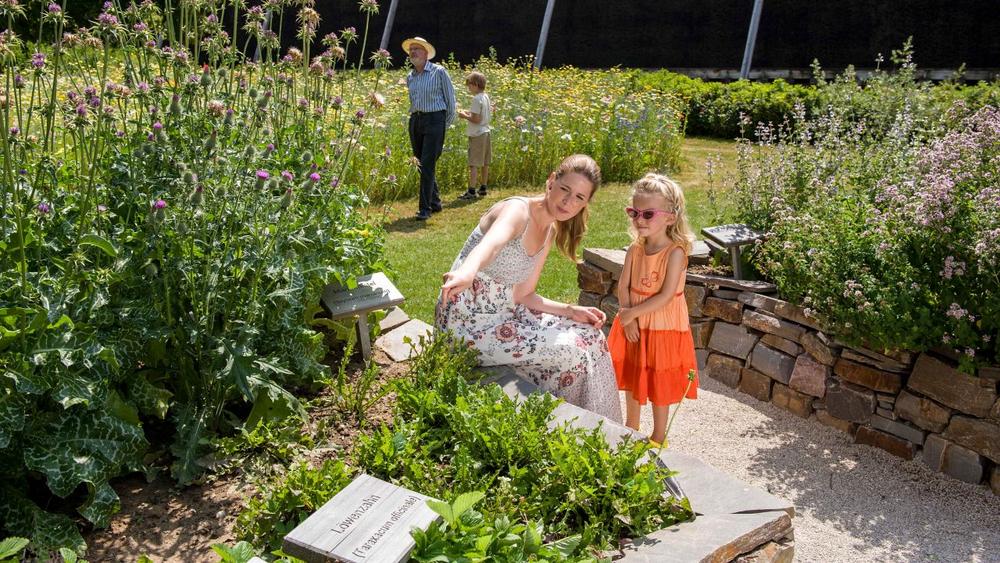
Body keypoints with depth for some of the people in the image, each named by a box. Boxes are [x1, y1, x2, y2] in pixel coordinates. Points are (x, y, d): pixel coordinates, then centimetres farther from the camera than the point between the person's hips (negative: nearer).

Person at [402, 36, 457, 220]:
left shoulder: (439, 72, -4)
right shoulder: (410, 77, 12)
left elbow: (450, 98, 1)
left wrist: (446, 125, 2)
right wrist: (415, 118, 17)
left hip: (434, 120, -6)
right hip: (415, 121, 7)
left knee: (427, 165, -12)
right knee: (421, 164, 10)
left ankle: (425, 209, -10)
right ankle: (435, 202, 24)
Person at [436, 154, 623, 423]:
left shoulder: (550, 232, 6)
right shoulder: (517, 210, -20)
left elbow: (522, 295, 7)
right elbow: (493, 242, -44)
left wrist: (571, 311, -5)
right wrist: (467, 272, -65)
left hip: (505, 313, 9)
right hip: (469, 323, -9)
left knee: (589, 335, 6)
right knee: (570, 351, -13)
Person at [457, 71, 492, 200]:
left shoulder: (476, 99, -17)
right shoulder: (485, 97, 10)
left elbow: (476, 119, -21)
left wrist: (465, 116, -7)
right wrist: (469, 113, 14)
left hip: (477, 135, -9)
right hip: (485, 132, 9)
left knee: (474, 164, -9)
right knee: (484, 163, 14)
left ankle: (472, 191, -11)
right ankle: (482, 189, 23)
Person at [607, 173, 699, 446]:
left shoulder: (676, 252, -20)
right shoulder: (635, 249, -4)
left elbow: (666, 296, -25)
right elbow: (623, 287, -4)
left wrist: (632, 312, -22)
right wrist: (628, 318, -16)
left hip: (663, 327, -5)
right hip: (634, 325, 6)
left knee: (659, 383, 9)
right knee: (632, 377, 19)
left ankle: (658, 437, 27)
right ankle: (631, 428, 39)